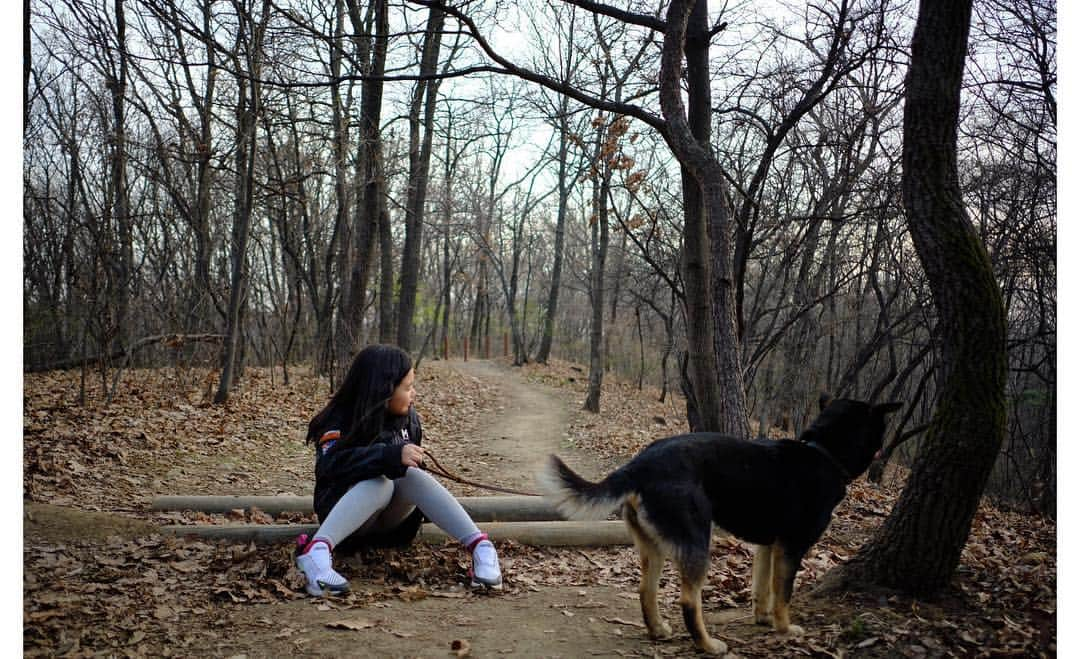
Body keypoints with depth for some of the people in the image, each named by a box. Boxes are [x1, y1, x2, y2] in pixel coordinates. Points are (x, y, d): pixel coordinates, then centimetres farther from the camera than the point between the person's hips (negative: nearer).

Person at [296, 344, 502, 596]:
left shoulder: (408, 417, 2)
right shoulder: (340, 421, -15)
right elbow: (329, 466, -36)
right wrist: (392, 455, -45)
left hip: (391, 518, 4)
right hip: (341, 509, -4)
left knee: (412, 476, -28)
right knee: (379, 483, -35)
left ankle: (480, 547, -39)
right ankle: (316, 551, -49)